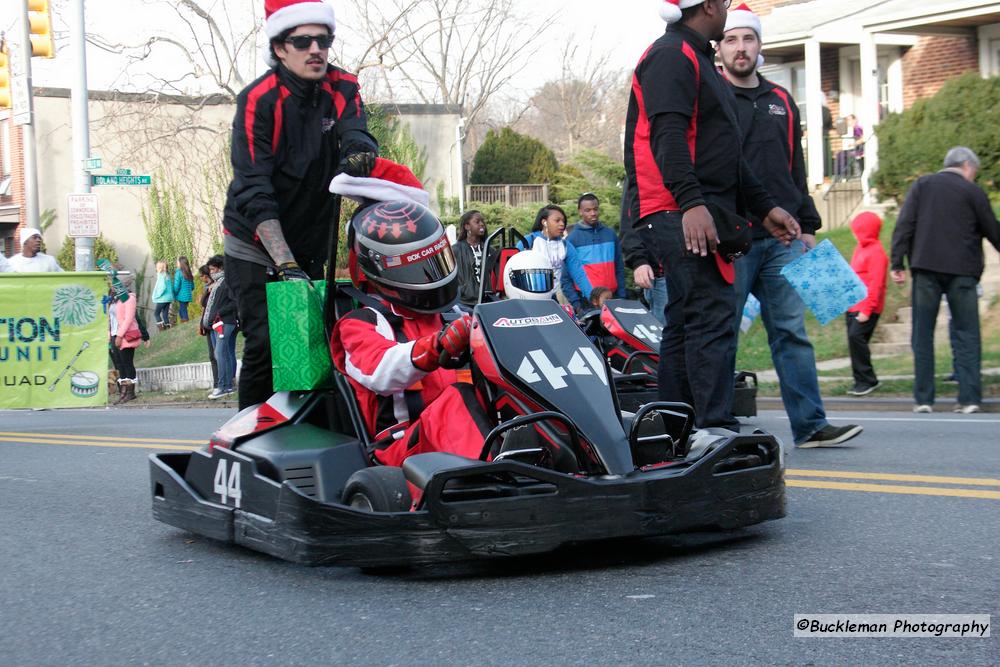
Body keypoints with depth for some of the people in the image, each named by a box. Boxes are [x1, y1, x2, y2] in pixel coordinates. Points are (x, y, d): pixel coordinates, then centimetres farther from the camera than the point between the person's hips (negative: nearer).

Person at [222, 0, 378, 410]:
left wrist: (357, 154, -47)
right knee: (266, 343, -15)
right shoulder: (258, 100, -16)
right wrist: (285, 265, -31)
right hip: (256, 247, -5)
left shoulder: (342, 89, -1)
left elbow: (357, 136, -20)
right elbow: (255, 193, -22)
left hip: (312, 248, 5)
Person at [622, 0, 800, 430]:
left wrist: (763, 207, 28)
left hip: (700, 212, 10)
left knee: (685, 322, 9)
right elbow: (667, 134, -20)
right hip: (680, 213, -10)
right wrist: (690, 202, -31)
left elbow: (724, 153, 30)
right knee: (713, 316, -16)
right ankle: (716, 428, -20)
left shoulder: (697, 60, 27)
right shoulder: (672, 56, -6)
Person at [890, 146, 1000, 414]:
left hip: (926, 269, 2)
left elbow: (903, 226, 1)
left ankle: (923, 399, 1)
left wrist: (898, 264, -1)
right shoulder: (973, 192, 3)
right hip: (961, 271, -2)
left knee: (922, 334, 5)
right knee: (966, 335, 3)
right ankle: (969, 398, -5)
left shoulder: (922, 185, 10)